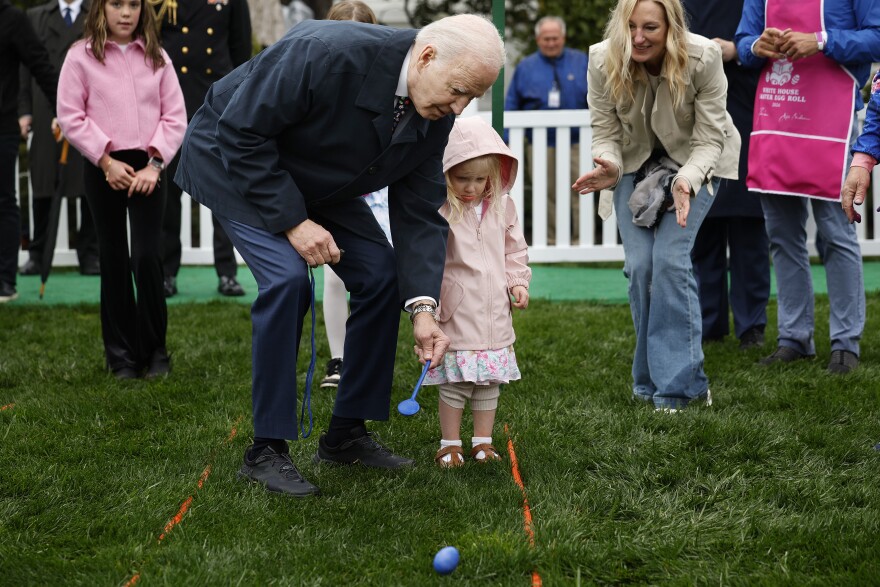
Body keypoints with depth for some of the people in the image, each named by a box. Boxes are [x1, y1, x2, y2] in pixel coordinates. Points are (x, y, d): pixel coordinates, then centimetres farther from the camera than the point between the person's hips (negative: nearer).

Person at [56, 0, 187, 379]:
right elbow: (71, 116, -3)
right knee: (114, 260, 6)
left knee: (146, 257, -9)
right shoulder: (81, 57, 0)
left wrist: (154, 164, -7)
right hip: (103, 168, 0)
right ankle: (121, 355, 14)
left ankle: (155, 351, 5)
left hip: (146, 167, 1)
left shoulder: (156, 58, 6)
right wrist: (106, 160, -9)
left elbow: (175, 117, 4)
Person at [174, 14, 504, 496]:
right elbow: (240, 133, -30)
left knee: (381, 275, -3)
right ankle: (266, 450, -14)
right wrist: (293, 221, -29)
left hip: (315, 180, 7)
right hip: (234, 162, -7)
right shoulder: (328, 54, -38)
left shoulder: (436, 115, -15)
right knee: (286, 278, -25)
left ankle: (346, 433, 10)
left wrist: (423, 307, -21)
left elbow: (419, 212, -9)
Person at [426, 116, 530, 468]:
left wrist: (518, 282, 6)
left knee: (489, 380, 9)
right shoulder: (440, 211, -11)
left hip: (495, 311, 5)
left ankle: (483, 441, 19)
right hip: (455, 311, -4)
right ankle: (450, 444, 9)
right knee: (454, 381, -2)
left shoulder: (502, 207, 5)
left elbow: (515, 250, 17)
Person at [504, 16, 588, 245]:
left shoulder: (581, 61, 8)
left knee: (580, 193, -6)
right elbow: (511, 104, 10)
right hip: (541, 145, 1)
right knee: (547, 196, 4)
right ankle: (551, 241, 11)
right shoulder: (526, 67, 9)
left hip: (575, 142, -1)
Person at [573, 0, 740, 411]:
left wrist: (686, 183, -40)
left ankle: (678, 385, -11)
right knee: (639, 266, -8)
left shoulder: (703, 58, -28)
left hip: (694, 161, -3)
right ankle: (650, 381, 8)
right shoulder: (603, 61, -22)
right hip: (636, 163, 3)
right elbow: (605, 132, -11)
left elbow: (709, 139, -22)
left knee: (670, 258, -18)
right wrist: (609, 168, -33)